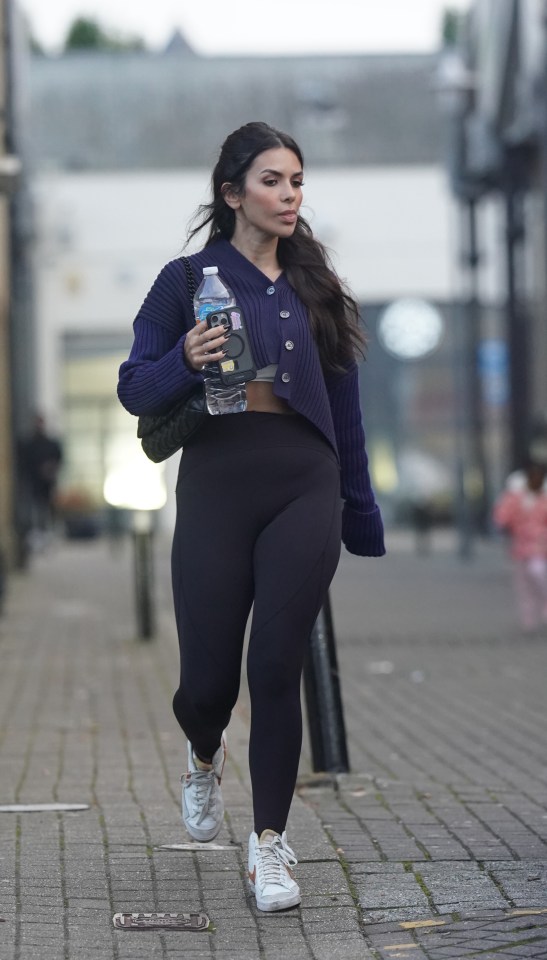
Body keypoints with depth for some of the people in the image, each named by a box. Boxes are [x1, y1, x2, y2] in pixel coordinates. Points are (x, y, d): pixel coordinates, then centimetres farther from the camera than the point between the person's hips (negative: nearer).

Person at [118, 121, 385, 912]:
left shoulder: (316, 287, 11)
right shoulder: (188, 280, 3)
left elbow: (344, 406, 13)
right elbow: (135, 388, 1)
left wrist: (362, 514, 12)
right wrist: (185, 362, -20)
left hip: (305, 490, 1)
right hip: (217, 487, -1)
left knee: (276, 668, -4)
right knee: (208, 676, 1)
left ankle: (270, 843, 6)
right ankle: (206, 758, 38)